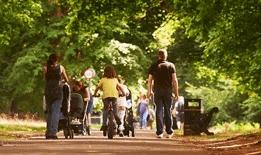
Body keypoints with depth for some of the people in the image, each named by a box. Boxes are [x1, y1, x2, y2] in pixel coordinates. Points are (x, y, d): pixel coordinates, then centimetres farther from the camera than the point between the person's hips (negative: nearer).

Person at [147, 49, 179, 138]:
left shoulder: (153, 66, 4)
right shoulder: (171, 66, 2)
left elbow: (150, 80, 4)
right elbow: (174, 80, -2)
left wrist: (149, 91, 16)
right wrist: (176, 92, 2)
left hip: (157, 91, 0)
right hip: (168, 91, 0)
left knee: (159, 111, 2)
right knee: (167, 112, 8)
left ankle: (159, 132, -3)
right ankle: (169, 132, 10)